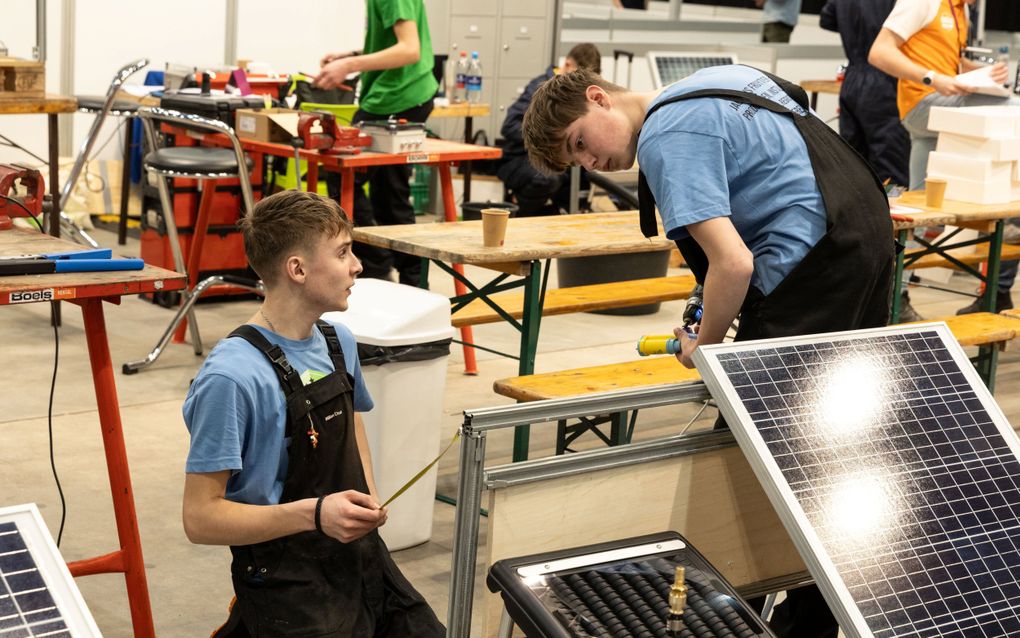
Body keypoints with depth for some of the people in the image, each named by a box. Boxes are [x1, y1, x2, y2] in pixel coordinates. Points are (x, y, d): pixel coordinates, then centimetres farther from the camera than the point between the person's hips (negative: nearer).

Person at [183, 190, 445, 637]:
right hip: (286, 579, -7)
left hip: (360, 558, 8)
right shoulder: (231, 377, -20)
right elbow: (201, 518, -19)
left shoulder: (339, 343, 4)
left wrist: (367, 499, 7)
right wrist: (313, 514, -27)